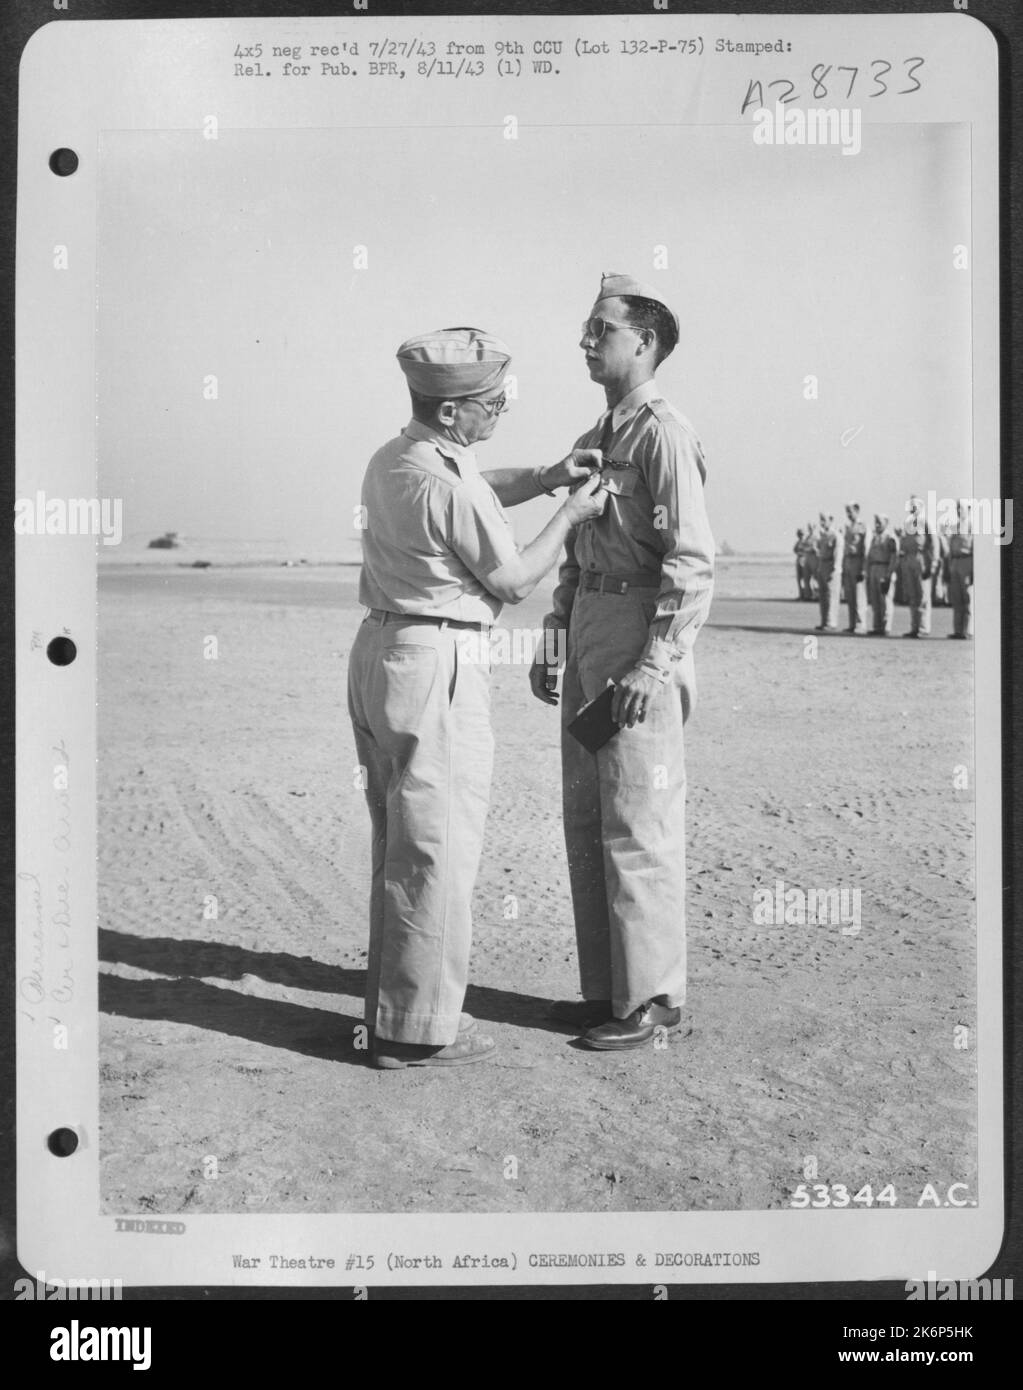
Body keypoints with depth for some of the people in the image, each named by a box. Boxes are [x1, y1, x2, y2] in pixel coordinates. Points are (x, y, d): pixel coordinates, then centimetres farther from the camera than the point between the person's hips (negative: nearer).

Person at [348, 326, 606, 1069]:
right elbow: (514, 580, -7)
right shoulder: (447, 485, -18)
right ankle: (418, 1029, 7)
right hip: (435, 667, -10)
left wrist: (546, 477, 16)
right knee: (438, 851, -1)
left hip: (379, 649, 10)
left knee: (399, 843, 17)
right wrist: (571, 515, 4)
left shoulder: (391, 460, 11)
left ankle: (393, 1005, 27)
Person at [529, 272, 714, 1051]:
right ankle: (606, 987, 23)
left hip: (644, 643, -9)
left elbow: (693, 563, -17)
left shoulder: (664, 435, -11)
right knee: (586, 820, 12)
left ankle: (652, 999, 8)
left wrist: (652, 666, -22)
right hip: (589, 636, 9)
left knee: (638, 827, -4)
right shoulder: (591, 441, 17)